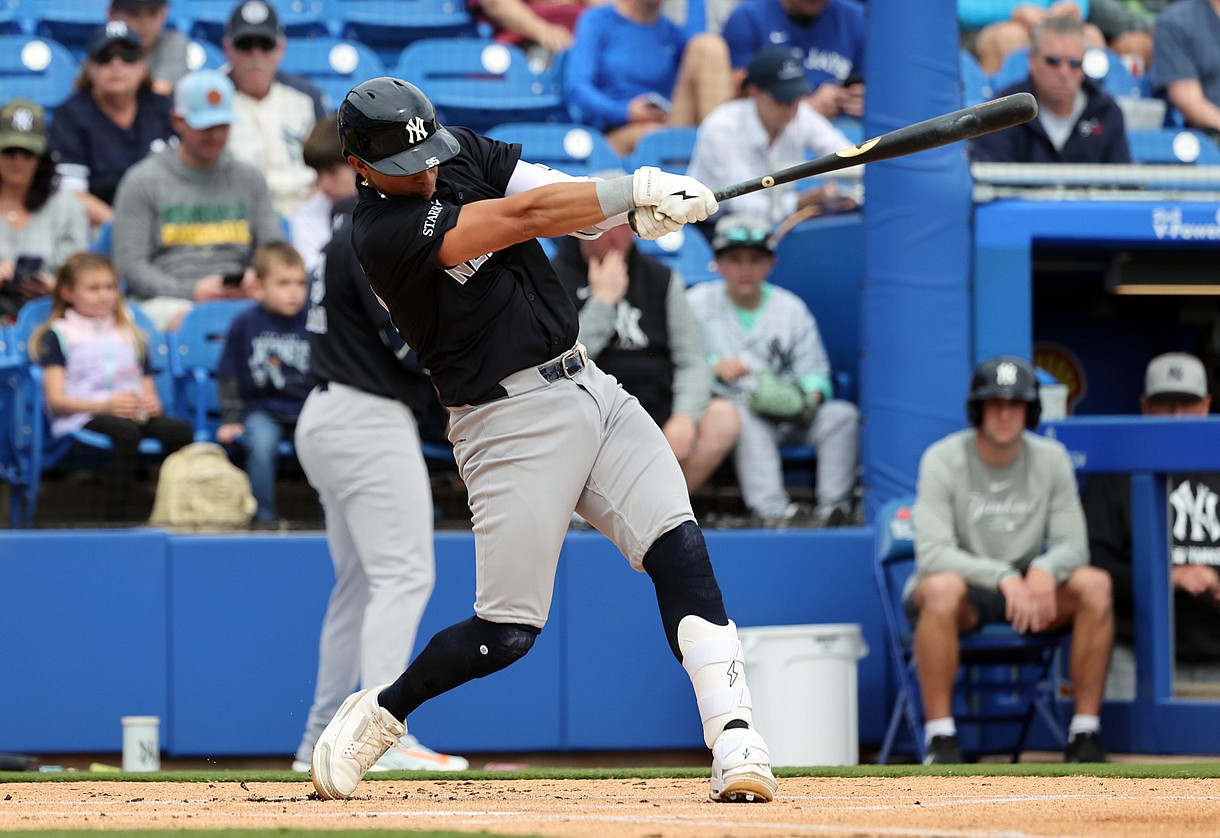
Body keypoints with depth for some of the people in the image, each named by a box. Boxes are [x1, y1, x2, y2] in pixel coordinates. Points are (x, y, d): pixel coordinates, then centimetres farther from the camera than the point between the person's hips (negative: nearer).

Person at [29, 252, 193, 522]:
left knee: (180, 429, -29)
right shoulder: (58, 335, 11)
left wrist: (151, 402, -3)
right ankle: (116, 519, -41)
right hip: (82, 416, -5)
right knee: (125, 431, -40)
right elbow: (56, 399, -1)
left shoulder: (130, 335, 27)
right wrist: (106, 405, -16)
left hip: (134, 414, 5)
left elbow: (147, 389, 24)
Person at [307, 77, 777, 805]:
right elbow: (525, 217, -22)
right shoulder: (382, 233, -15)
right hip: (511, 422, -6)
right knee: (507, 633, -5)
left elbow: (568, 205, -3)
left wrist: (643, 214, -23)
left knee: (680, 550, -13)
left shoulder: (465, 152, 8)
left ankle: (736, 741, -19)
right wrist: (638, 188, -25)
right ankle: (379, 716, 21)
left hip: (590, 388, 6)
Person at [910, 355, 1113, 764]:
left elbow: (1072, 545, -3)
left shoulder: (1051, 459, 0)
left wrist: (1044, 570, -29)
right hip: (965, 588, -3)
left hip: (1026, 588, 3)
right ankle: (940, 740, -33)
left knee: (1095, 584, -24)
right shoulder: (943, 459, -11)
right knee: (943, 588, -39)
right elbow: (932, 552, -21)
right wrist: (1004, 576, -35)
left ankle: (1085, 734, -19)